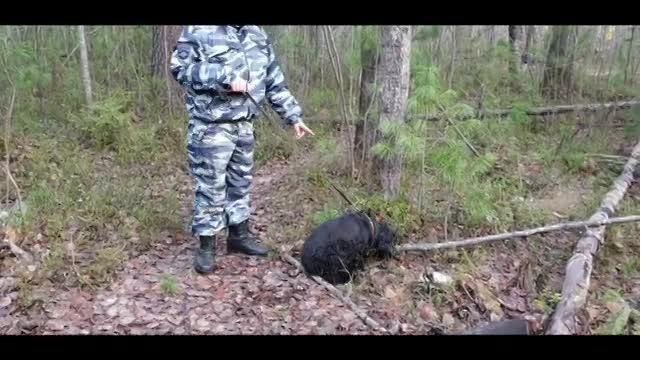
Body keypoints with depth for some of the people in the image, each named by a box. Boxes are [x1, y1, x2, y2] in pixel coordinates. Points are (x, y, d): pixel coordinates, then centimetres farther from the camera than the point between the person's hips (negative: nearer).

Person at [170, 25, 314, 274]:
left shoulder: (258, 36, 11)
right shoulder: (200, 30, -8)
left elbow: (275, 82, 15)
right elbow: (180, 67, -15)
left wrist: (293, 116, 14)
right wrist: (224, 78, -21)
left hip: (244, 126, 6)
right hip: (210, 127, -6)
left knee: (241, 183, 15)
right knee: (210, 188, 0)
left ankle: (239, 235, 30)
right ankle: (206, 246, 12)